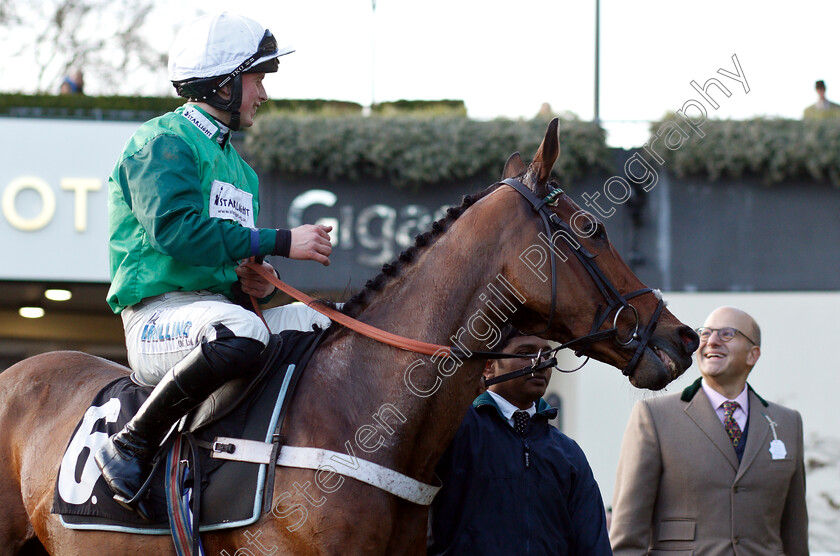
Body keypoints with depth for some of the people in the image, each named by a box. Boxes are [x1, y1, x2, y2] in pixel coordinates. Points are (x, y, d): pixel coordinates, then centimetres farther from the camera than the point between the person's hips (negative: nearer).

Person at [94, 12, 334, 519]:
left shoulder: (238, 166, 25)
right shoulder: (163, 143, -4)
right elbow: (176, 230, -20)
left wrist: (259, 281, 4)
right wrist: (280, 242, -20)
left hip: (223, 304, 9)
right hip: (161, 314, -9)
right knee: (240, 332, -40)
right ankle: (131, 447, -26)